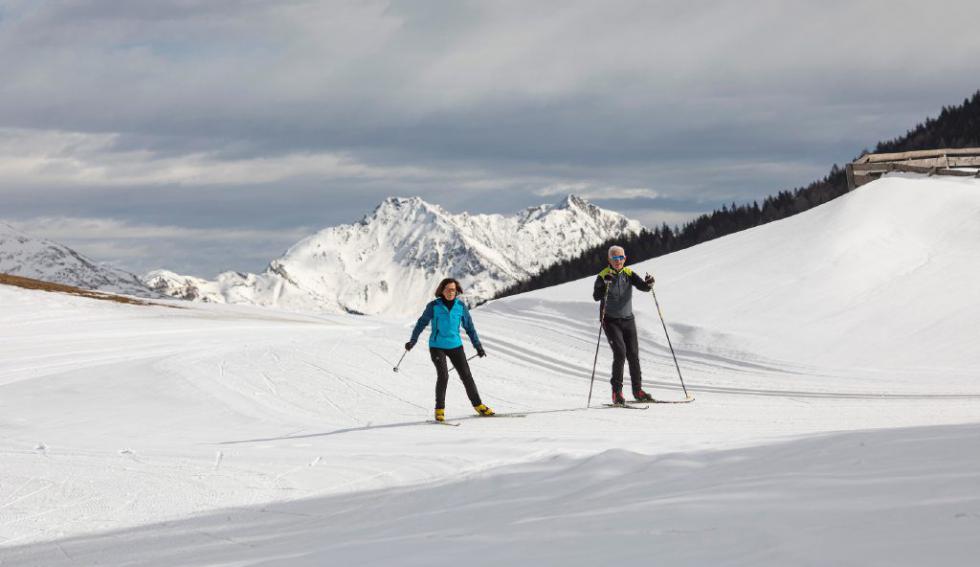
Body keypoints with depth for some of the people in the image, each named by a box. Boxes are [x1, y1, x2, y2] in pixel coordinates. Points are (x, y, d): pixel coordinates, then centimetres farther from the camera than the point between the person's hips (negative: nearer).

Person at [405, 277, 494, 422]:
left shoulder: (460, 306, 0)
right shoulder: (434, 306, -7)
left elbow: (469, 327, 8)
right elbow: (422, 322, 1)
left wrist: (478, 345, 5)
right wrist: (413, 340, -5)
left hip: (455, 346, 3)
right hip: (437, 346, -3)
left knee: (466, 375, 4)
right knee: (443, 375, -17)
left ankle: (478, 405, 18)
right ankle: (439, 409, -6)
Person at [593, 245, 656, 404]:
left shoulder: (629, 274, 0)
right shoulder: (603, 276, -11)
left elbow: (643, 286, -13)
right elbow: (596, 296, -26)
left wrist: (649, 283, -36)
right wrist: (605, 284, -43)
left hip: (628, 320, 4)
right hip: (611, 321, -4)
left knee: (633, 354, 2)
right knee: (620, 353, -18)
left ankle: (638, 390, 16)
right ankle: (617, 392, -11)